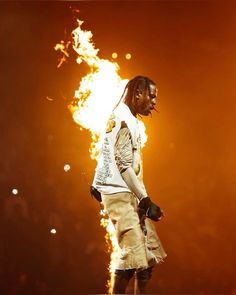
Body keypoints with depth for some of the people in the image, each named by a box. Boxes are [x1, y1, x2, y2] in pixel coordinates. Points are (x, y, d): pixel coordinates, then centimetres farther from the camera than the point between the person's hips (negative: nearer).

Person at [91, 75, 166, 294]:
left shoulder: (123, 118, 17)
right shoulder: (125, 120, -14)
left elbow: (104, 154, 23)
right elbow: (124, 166, -20)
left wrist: (97, 184, 28)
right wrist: (146, 201, -22)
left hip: (129, 193, 10)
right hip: (120, 193, -10)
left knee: (151, 250, 8)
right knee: (134, 253, -15)